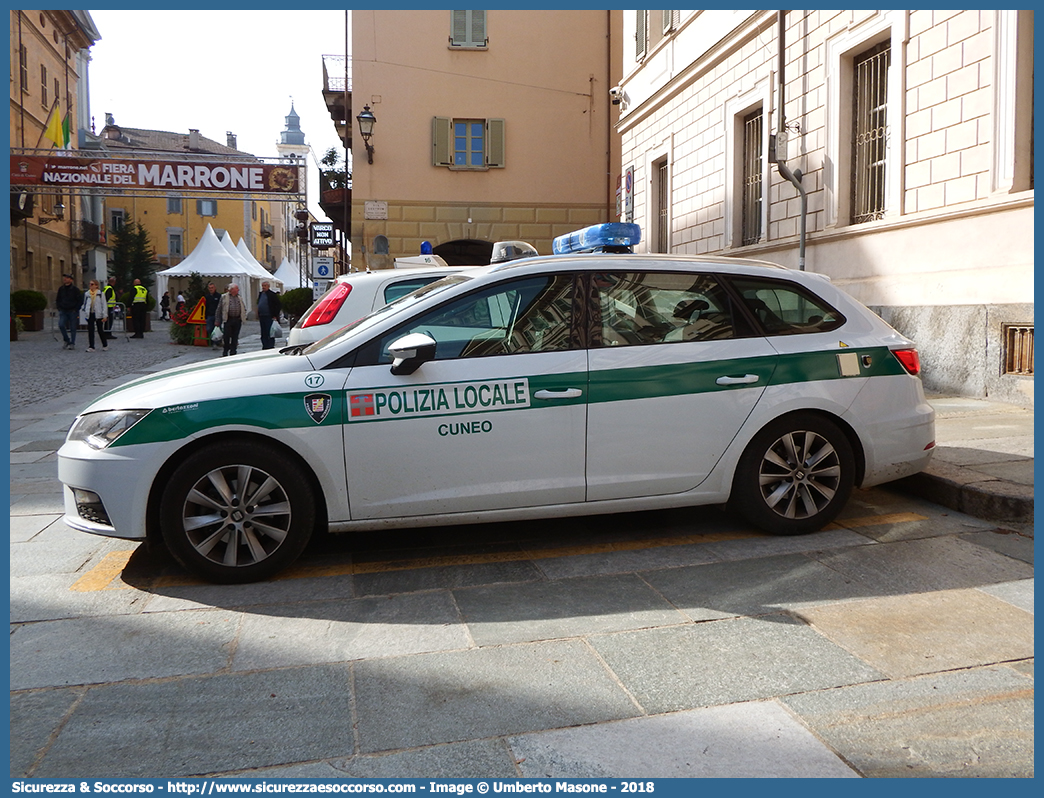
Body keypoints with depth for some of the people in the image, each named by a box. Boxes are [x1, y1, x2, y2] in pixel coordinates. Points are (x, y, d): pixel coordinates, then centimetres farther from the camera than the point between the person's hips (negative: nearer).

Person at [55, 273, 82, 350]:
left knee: (73, 328, 0)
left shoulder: (75, 289, -4)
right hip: (63, 311, 3)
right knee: (61, 325, -13)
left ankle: (72, 343, 9)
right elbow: (57, 299, 19)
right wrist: (59, 308, 7)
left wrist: (76, 309, -8)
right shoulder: (61, 289, 8)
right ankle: (67, 340, 4)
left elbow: (80, 300, -2)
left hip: (73, 311, -3)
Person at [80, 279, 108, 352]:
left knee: (100, 330, 5)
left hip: (98, 314, -3)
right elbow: (84, 304, 18)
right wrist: (84, 314, 11)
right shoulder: (87, 294, 9)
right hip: (90, 314, 3)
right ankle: (91, 347, 2)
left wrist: (104, 316, -8)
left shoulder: (100, 294, -1)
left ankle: (105, 346, 18)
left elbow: (104, 305, -3)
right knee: (90, 330, -1)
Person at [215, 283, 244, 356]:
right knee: (226, 337, -4)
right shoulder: (224, 297, 3)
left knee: (235, 337, 5)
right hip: (228, 320, -4)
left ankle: (233, 353, 13)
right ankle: (225, 354, 5)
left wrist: (242, 316, 8)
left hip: (237, 320, 4)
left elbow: (244, 309, 25)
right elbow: (219, 309, 3)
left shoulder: (239, 298, 16)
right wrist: (217, 320, -1)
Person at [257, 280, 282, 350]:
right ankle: (264, 347, 16)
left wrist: (275, 316, -11)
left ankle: (271, 347, -4)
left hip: (269, 317, -8)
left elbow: (279, 305, -8)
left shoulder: (272, 294, -7)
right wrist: (258, 315, 16)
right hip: (262, 317, 8)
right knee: (263, 334, 10)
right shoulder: (261, 294, 16)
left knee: (269, 334, -7)